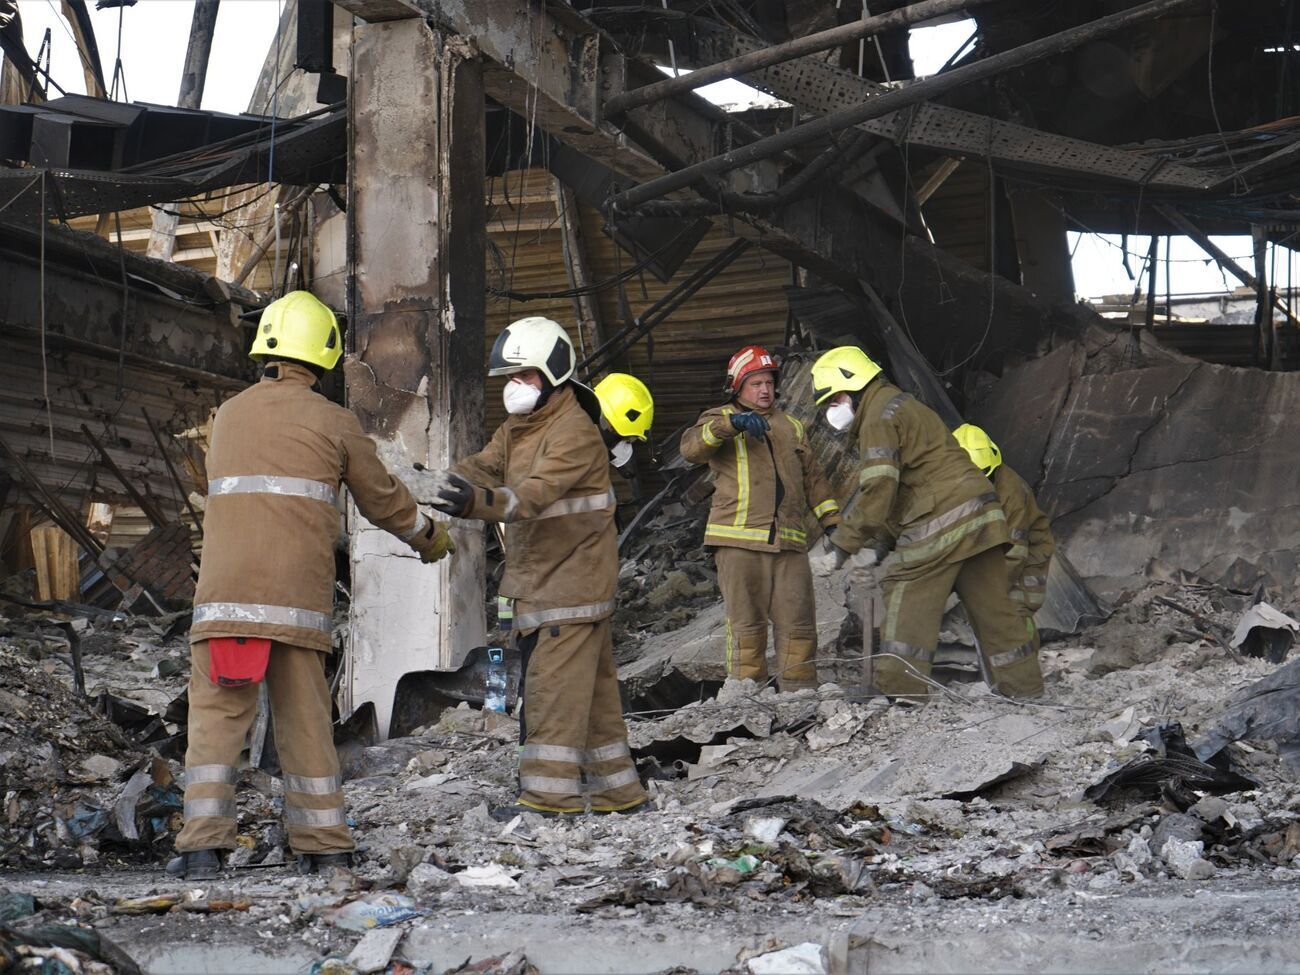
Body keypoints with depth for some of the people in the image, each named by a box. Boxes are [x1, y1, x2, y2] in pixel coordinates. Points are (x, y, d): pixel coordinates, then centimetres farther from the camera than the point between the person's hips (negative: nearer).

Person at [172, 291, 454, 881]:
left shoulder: (228, 416, 14)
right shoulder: (334, 423, 5)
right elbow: (382, 499, 14)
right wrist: (428, 537, 33)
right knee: (305, 717, 7)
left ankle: (203, 844, -6)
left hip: (225, 591, 1)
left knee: (216, 713, 1)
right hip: (299, 597, -1)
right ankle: (324, 846, 12)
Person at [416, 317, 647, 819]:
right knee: (589, 685, 13)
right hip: (535, 581, 9)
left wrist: (474, 501, -45)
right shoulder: (516, 429, 15)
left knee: (554, 683, -11)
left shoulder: (575, 432, -16)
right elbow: (484, 465, 1)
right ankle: (616, 790, 20)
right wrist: (450, 481, -22)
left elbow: (535, 495, -29)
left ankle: (551, 791, -7)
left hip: (573, 579, -9)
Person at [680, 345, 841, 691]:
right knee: (746, 623, -4)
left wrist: (831, 519, 15)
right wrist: (732, 422, -27)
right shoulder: (720, 420, 9)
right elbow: (691, 447, -13)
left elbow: (812, 477, 27)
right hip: (739, 541, -4)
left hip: (788, 542, 4)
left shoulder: (790, 426, 24)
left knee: (798, 622, -1)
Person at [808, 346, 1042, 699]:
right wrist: (880, 543, 16)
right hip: (981, 521, 10)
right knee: (992, 609, 11)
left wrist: (841, 545, -8)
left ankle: (900, 696, -8)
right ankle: (1025, 692, 13)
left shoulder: (878, 419, -5)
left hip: (939, 526, -10)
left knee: (908, 606, -5)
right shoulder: (904, 407, 28)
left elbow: (878, 491, -14)